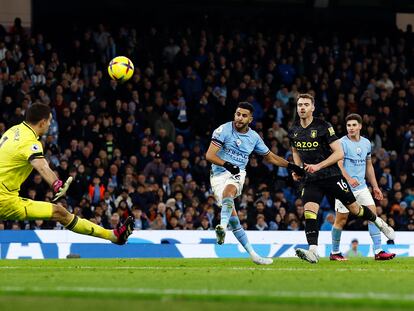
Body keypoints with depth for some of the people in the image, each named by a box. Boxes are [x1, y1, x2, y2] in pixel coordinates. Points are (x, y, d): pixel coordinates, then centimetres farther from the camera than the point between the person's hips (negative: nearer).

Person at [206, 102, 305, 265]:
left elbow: (270, 157, 25)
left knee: (228, 191, -36)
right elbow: (210, 155, -11)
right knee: (232, 216, -17)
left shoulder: (254, 137, 9)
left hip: (237, 174, 1)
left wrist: (291, 166, 21)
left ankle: (222, 226, -59)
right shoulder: (224, 130, -5)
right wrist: (226, 165, -27)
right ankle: (252, 254, -14)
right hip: (219, 174, -1)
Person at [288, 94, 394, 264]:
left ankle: (379, 223, 35)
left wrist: (318, 166, -23)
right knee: (309, 211, -19)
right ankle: (313, 252, -27)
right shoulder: (293, 130, 3)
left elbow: (339, 153, -14)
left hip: (331, 175, -3)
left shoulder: (323, 127, -13)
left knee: (354, 208, 6)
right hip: (310, 179, 3)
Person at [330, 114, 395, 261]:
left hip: (362, 187, 6)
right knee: (341, 220, -1)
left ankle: (378, 251, -7)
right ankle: (334, 252, 13)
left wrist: (375, 186, 19)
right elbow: (339, 164, -19)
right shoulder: (342, 143, -9)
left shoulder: (366, 143, 11)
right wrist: (349, 179, -36)